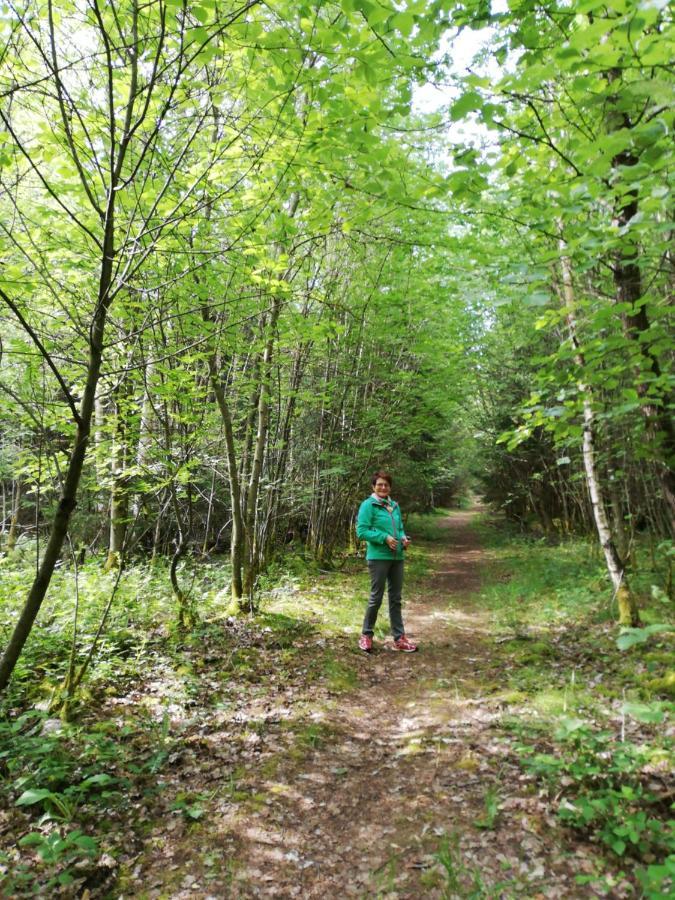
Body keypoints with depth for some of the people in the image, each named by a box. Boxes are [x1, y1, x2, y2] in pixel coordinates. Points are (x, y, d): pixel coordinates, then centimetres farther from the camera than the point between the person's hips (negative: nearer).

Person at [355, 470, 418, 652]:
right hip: (378, 557, -6)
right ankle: (366, 635, 20)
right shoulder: (368, 505, -8)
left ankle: (399, 638, 21)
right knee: (376, 597, 3)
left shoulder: (395, 506, 10)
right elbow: (361, 531, -13)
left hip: (397, 557, 6)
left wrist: (404, 538, -3)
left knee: (396, 598, 12)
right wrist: (385, 538, -20)